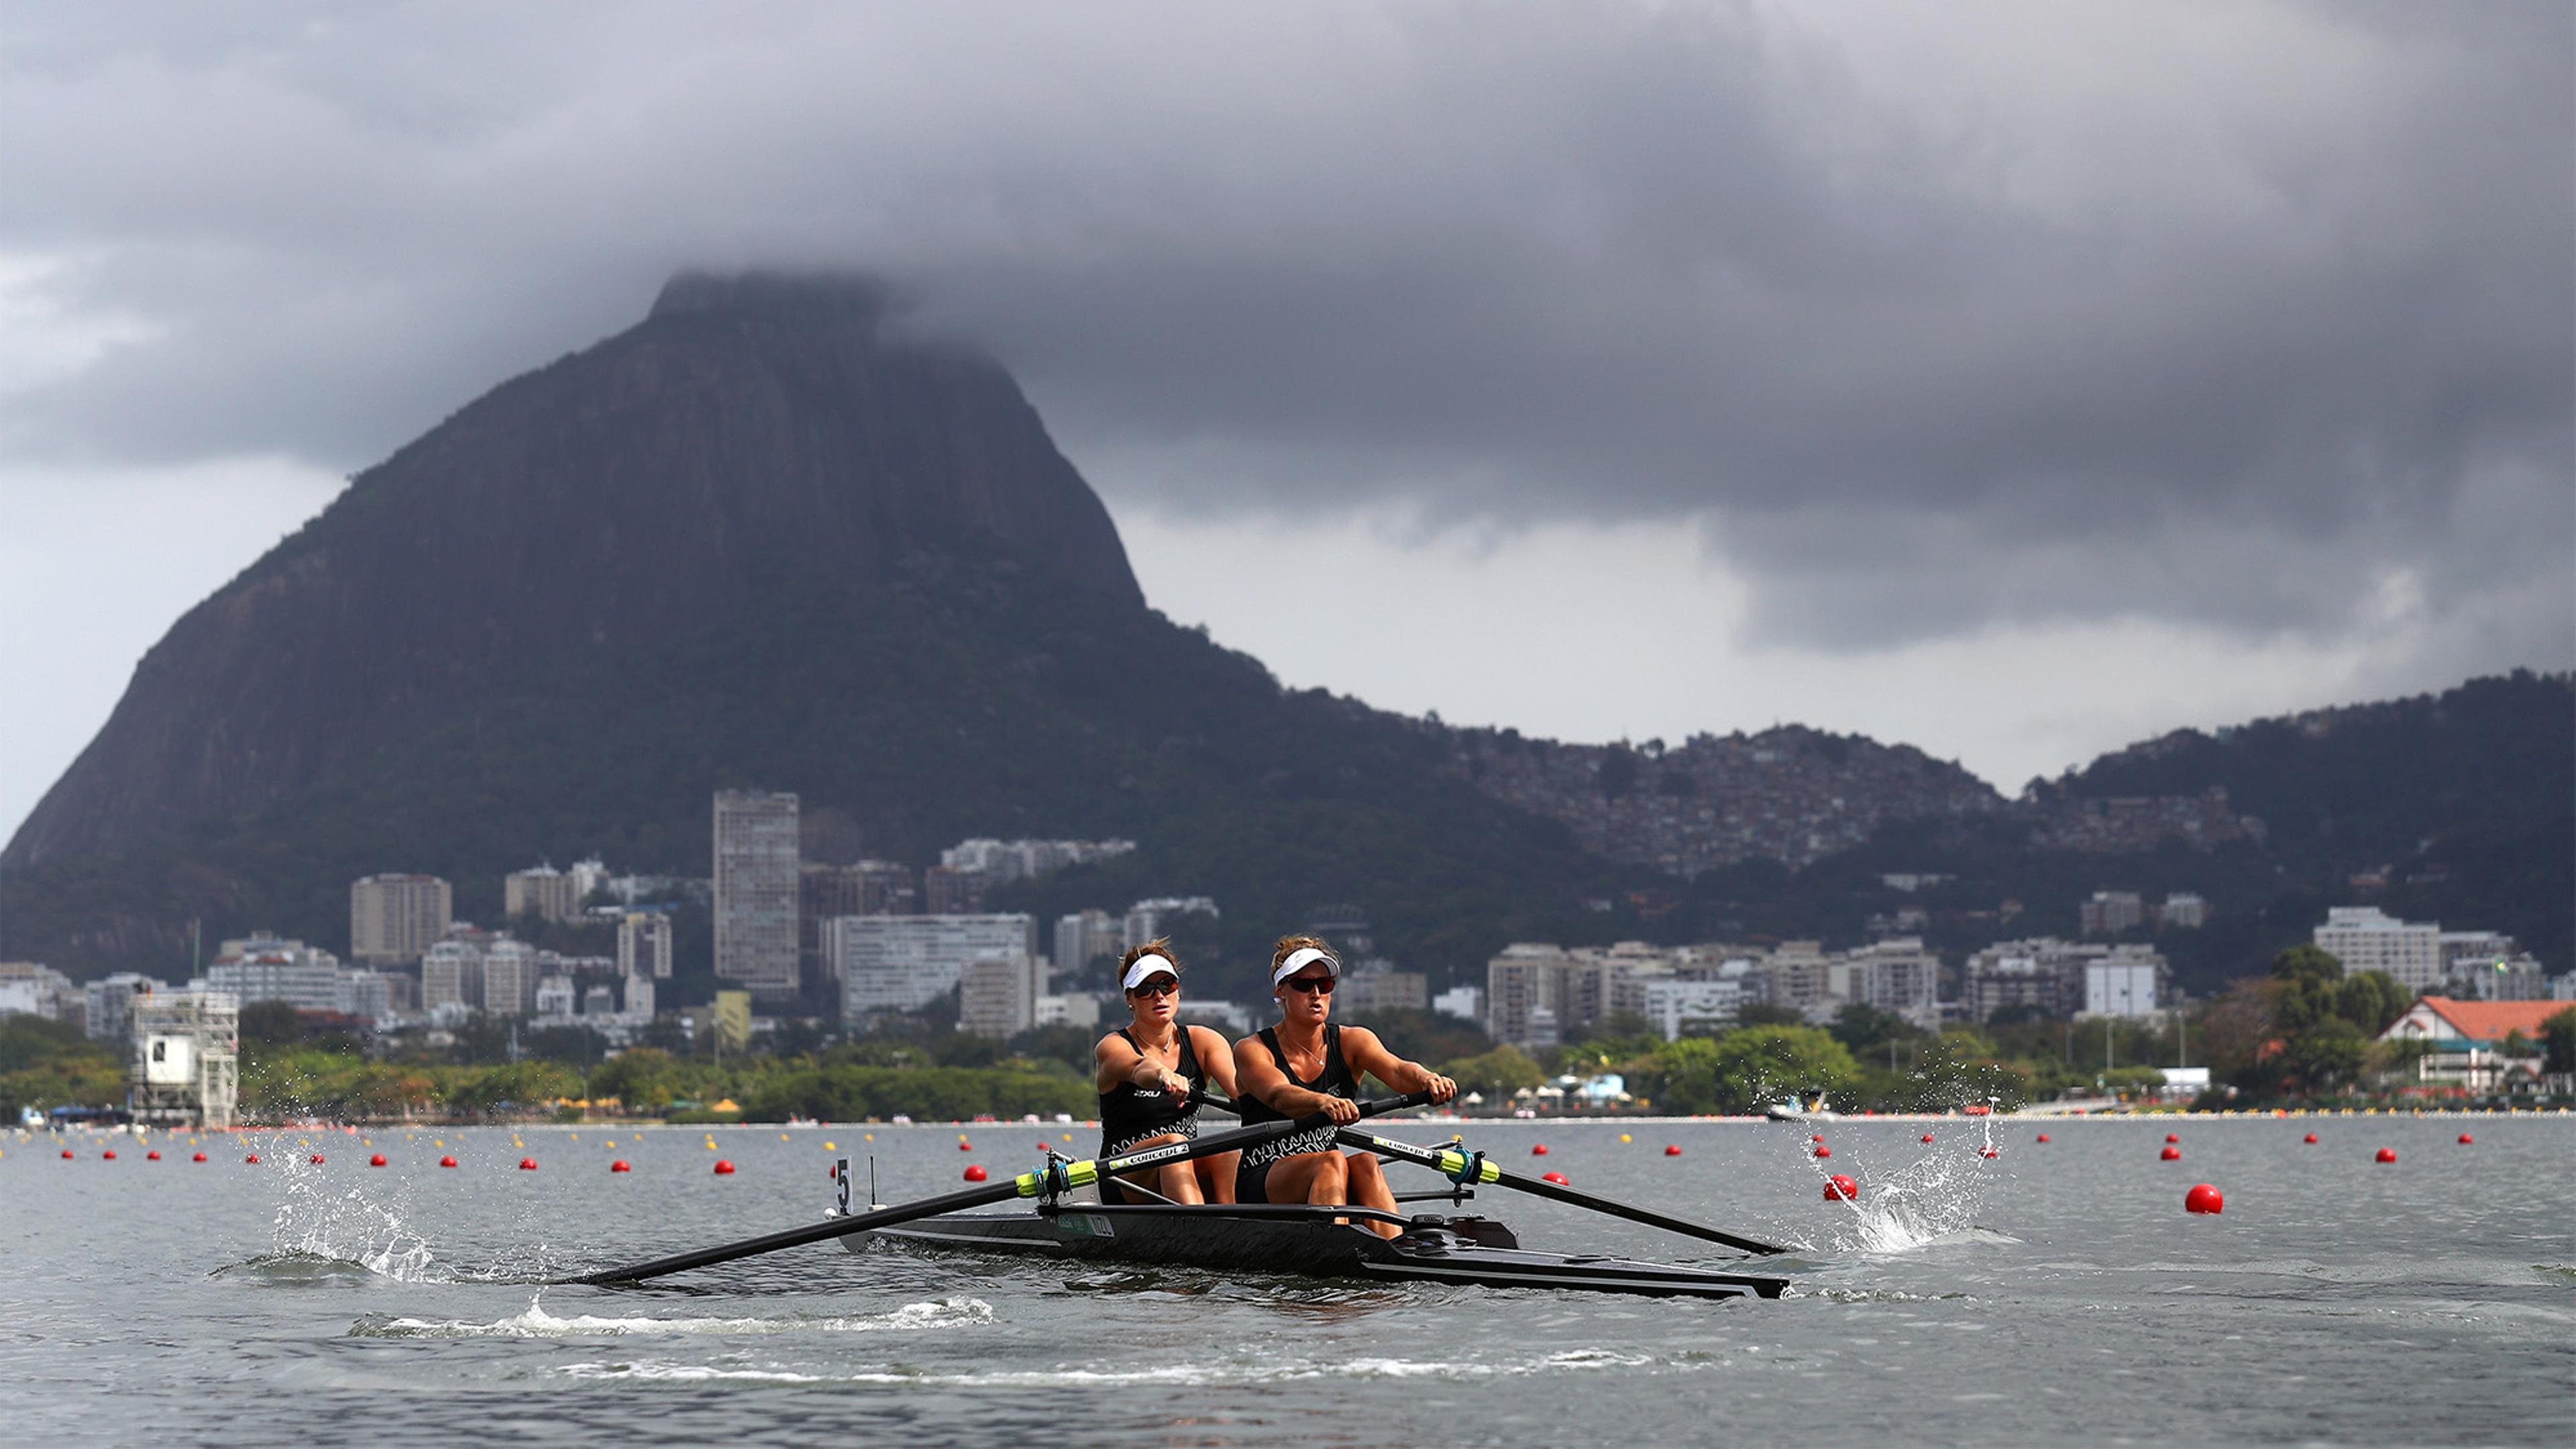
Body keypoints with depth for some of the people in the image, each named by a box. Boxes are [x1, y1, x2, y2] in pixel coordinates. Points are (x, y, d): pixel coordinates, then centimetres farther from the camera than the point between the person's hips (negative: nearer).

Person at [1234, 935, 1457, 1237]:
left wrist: (1426, 1079, -39)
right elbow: (1279, 1095, -25)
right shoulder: (1252, 1051, -3)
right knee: (1332, 1162, -32)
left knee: (1365, 1163, -28)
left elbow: (1396, 1070, -14)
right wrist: (1323, 1102, -47)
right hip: (1262, 1185, -3)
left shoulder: (1351, 1041, 7)